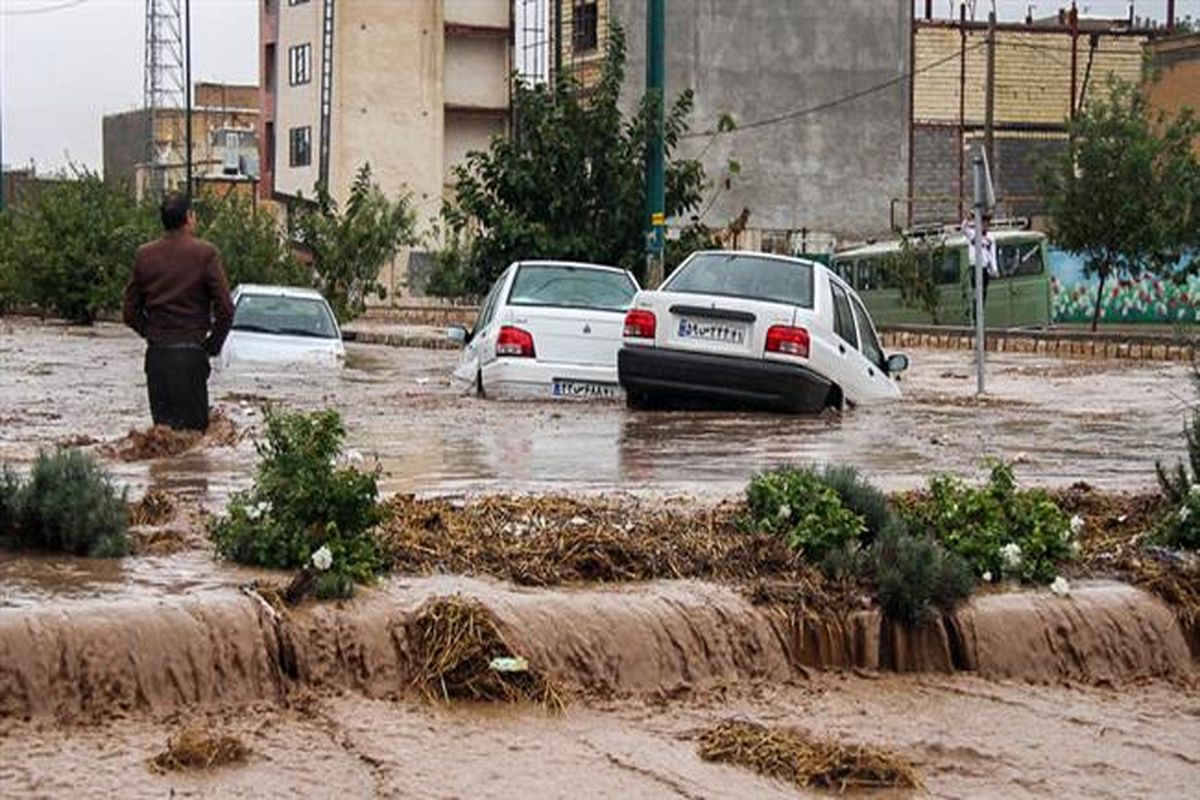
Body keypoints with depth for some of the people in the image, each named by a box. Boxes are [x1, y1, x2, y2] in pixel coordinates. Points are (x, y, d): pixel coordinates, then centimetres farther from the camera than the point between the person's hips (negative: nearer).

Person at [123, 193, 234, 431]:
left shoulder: (144, 255, 5)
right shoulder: (204, 253, -7)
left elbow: (131, 312, 8)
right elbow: (225, 309, -10)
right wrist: (213, 344, 4)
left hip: (156, 355, 4)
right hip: (191, 354, -4)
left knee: (161, 425, 9)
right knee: (193, 427, -2)